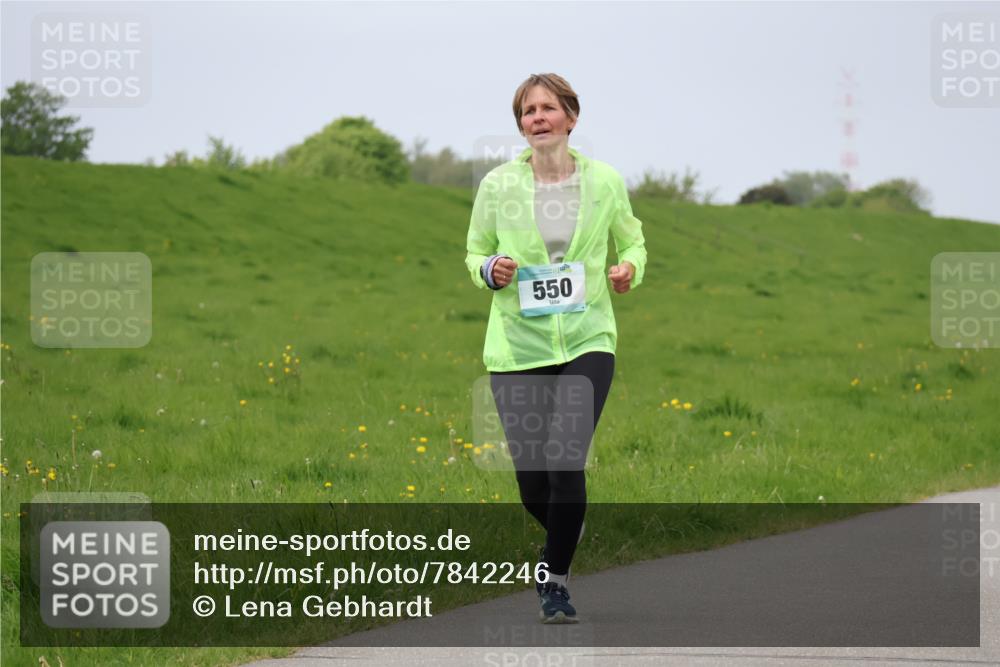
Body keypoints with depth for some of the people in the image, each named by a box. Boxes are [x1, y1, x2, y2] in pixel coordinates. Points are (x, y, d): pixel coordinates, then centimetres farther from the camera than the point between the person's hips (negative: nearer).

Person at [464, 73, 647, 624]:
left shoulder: (604, 181, 2)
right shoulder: (497, 185, 0)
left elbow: (631, 239, 18)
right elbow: (475, 253, 12)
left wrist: (630, 268, -4)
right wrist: (490, 270, -10)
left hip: (587, 341, -1)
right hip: (517, 346, 1)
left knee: (565, 462, -17)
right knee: (532, 481, 0)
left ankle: (555, 581, 0)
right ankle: (563, 535, 35)